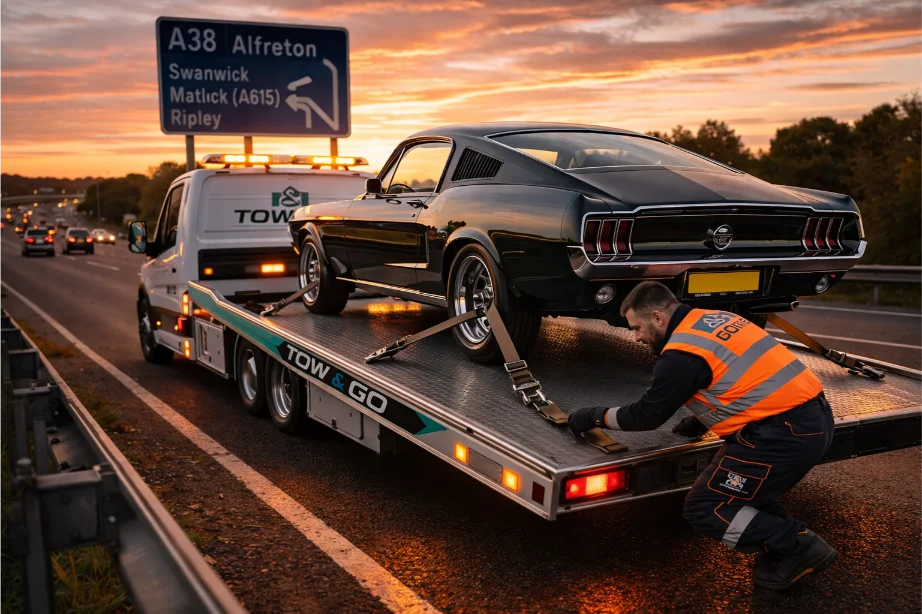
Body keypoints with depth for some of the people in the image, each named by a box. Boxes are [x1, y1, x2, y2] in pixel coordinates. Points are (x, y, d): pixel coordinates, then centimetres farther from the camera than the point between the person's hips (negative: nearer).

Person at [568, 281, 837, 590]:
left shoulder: (681, 354, -12)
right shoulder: (714, 319, 15)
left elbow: (647, 415, -3)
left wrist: (595, 416, 11)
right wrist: (703, 420, 27)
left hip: (787, 433, -10)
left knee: (704, 510, 0)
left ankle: (797, 547, -2)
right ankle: (783, 541, 16)